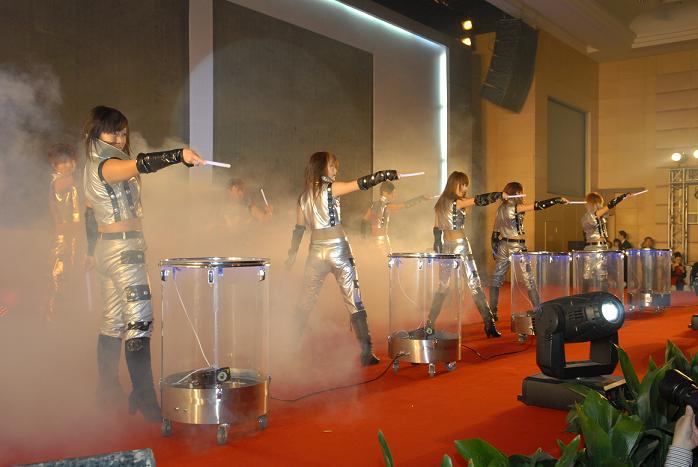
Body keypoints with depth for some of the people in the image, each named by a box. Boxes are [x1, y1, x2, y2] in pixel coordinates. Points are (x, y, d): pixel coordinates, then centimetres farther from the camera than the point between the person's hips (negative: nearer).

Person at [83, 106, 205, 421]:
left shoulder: (92, 168, 17)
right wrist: (180, 155, -48)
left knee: (113, 321, 15)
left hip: (106, 246, 11)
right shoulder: (105, 165, -13)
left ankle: (108, 388, 24)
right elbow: (140, 164, -34)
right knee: (139, 321, -14)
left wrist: (93, 251, 26)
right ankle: (145, 399, -16)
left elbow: (90, 212, 21)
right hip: (123, 247, -11)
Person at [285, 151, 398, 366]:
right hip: (337, 249, -5)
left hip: (316, 251, 5)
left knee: (305, 302, 13)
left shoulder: (303, 196, 10)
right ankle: (366, 352, -2)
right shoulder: (330, 188, -5)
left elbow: (299, 228, 11)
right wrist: (387, 174, -9)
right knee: (354, 301, -1)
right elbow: (361, 183, -13)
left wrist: (292, 253, 15)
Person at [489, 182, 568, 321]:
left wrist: (495, 251, 17)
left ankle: (493, 313, 11)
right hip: (517, 248, -6)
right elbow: (537, 206, -17)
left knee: (496, 281, 12)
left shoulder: (500, 209, 10)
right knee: (529, 281, 0)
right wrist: (558, 200, -12)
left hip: (502, 247, 6)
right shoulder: (515, 207, -10)